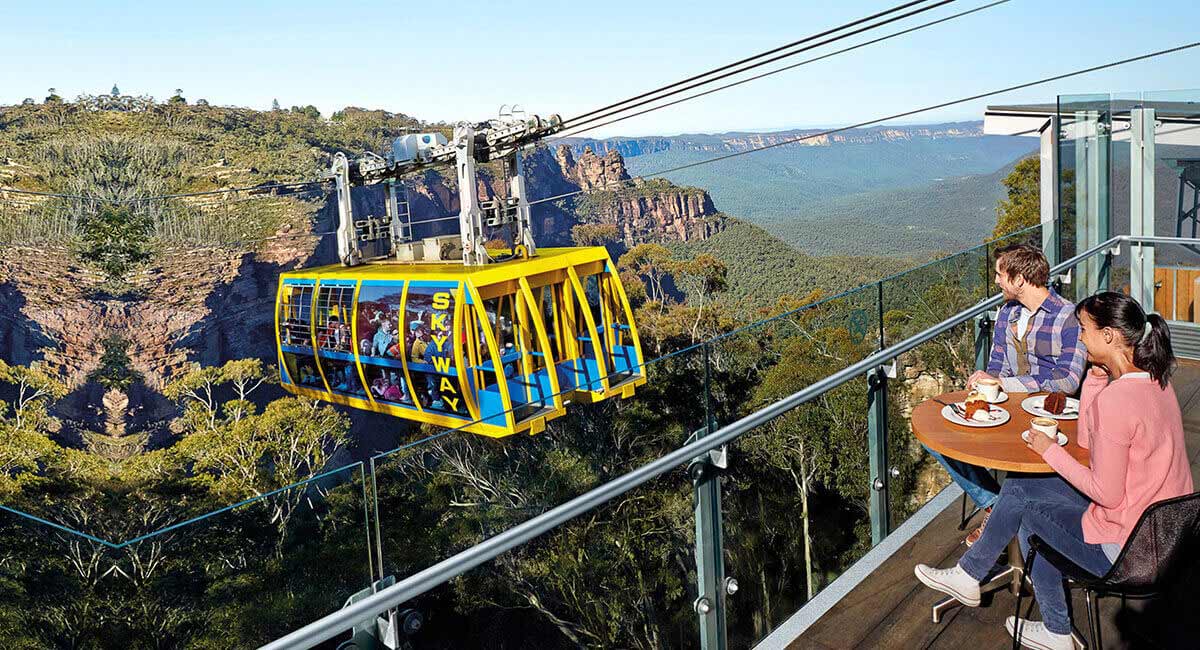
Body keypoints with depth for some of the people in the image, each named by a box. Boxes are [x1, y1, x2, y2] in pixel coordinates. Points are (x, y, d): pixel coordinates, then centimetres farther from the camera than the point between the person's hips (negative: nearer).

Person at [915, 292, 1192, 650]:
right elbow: (1087, 440, 8)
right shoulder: (1153, 380, 1)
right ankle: (968, 575, 28)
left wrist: (1049, 450, -11)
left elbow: (1106, 493, -23)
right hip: (1160, 523, 9)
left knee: (1032, 514, 12)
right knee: (1018, 488, 12)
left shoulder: (1116, 399, -29)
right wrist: (1097, 373, 0)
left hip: (1130, 548, -9)